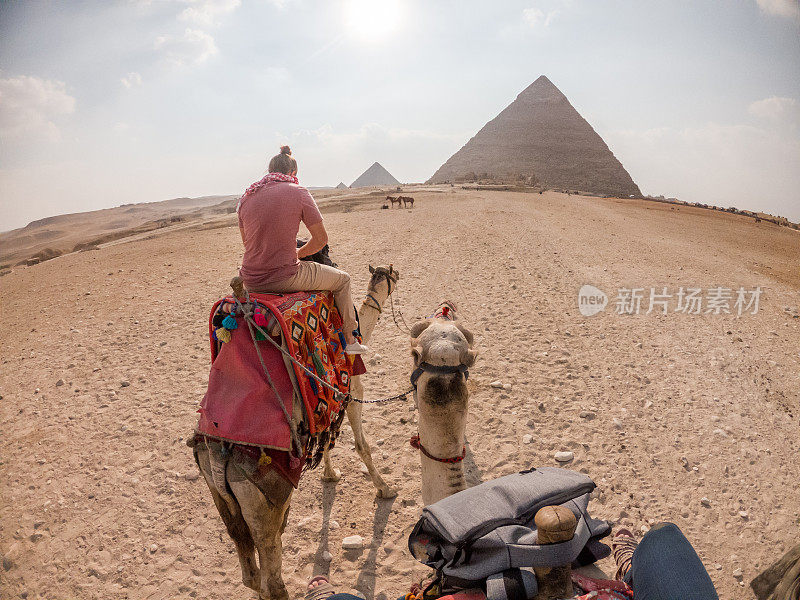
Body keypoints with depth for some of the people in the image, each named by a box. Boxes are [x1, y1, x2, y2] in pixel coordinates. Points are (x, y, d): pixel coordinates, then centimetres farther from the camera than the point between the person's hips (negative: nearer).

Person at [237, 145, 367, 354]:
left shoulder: (247, 197, 7)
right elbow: (321, 239, -4)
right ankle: (350, 340, 25)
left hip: (250, 282, 6)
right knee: (342, 279, 19)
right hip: (284, 279, -5)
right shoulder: (298, 192, -7)